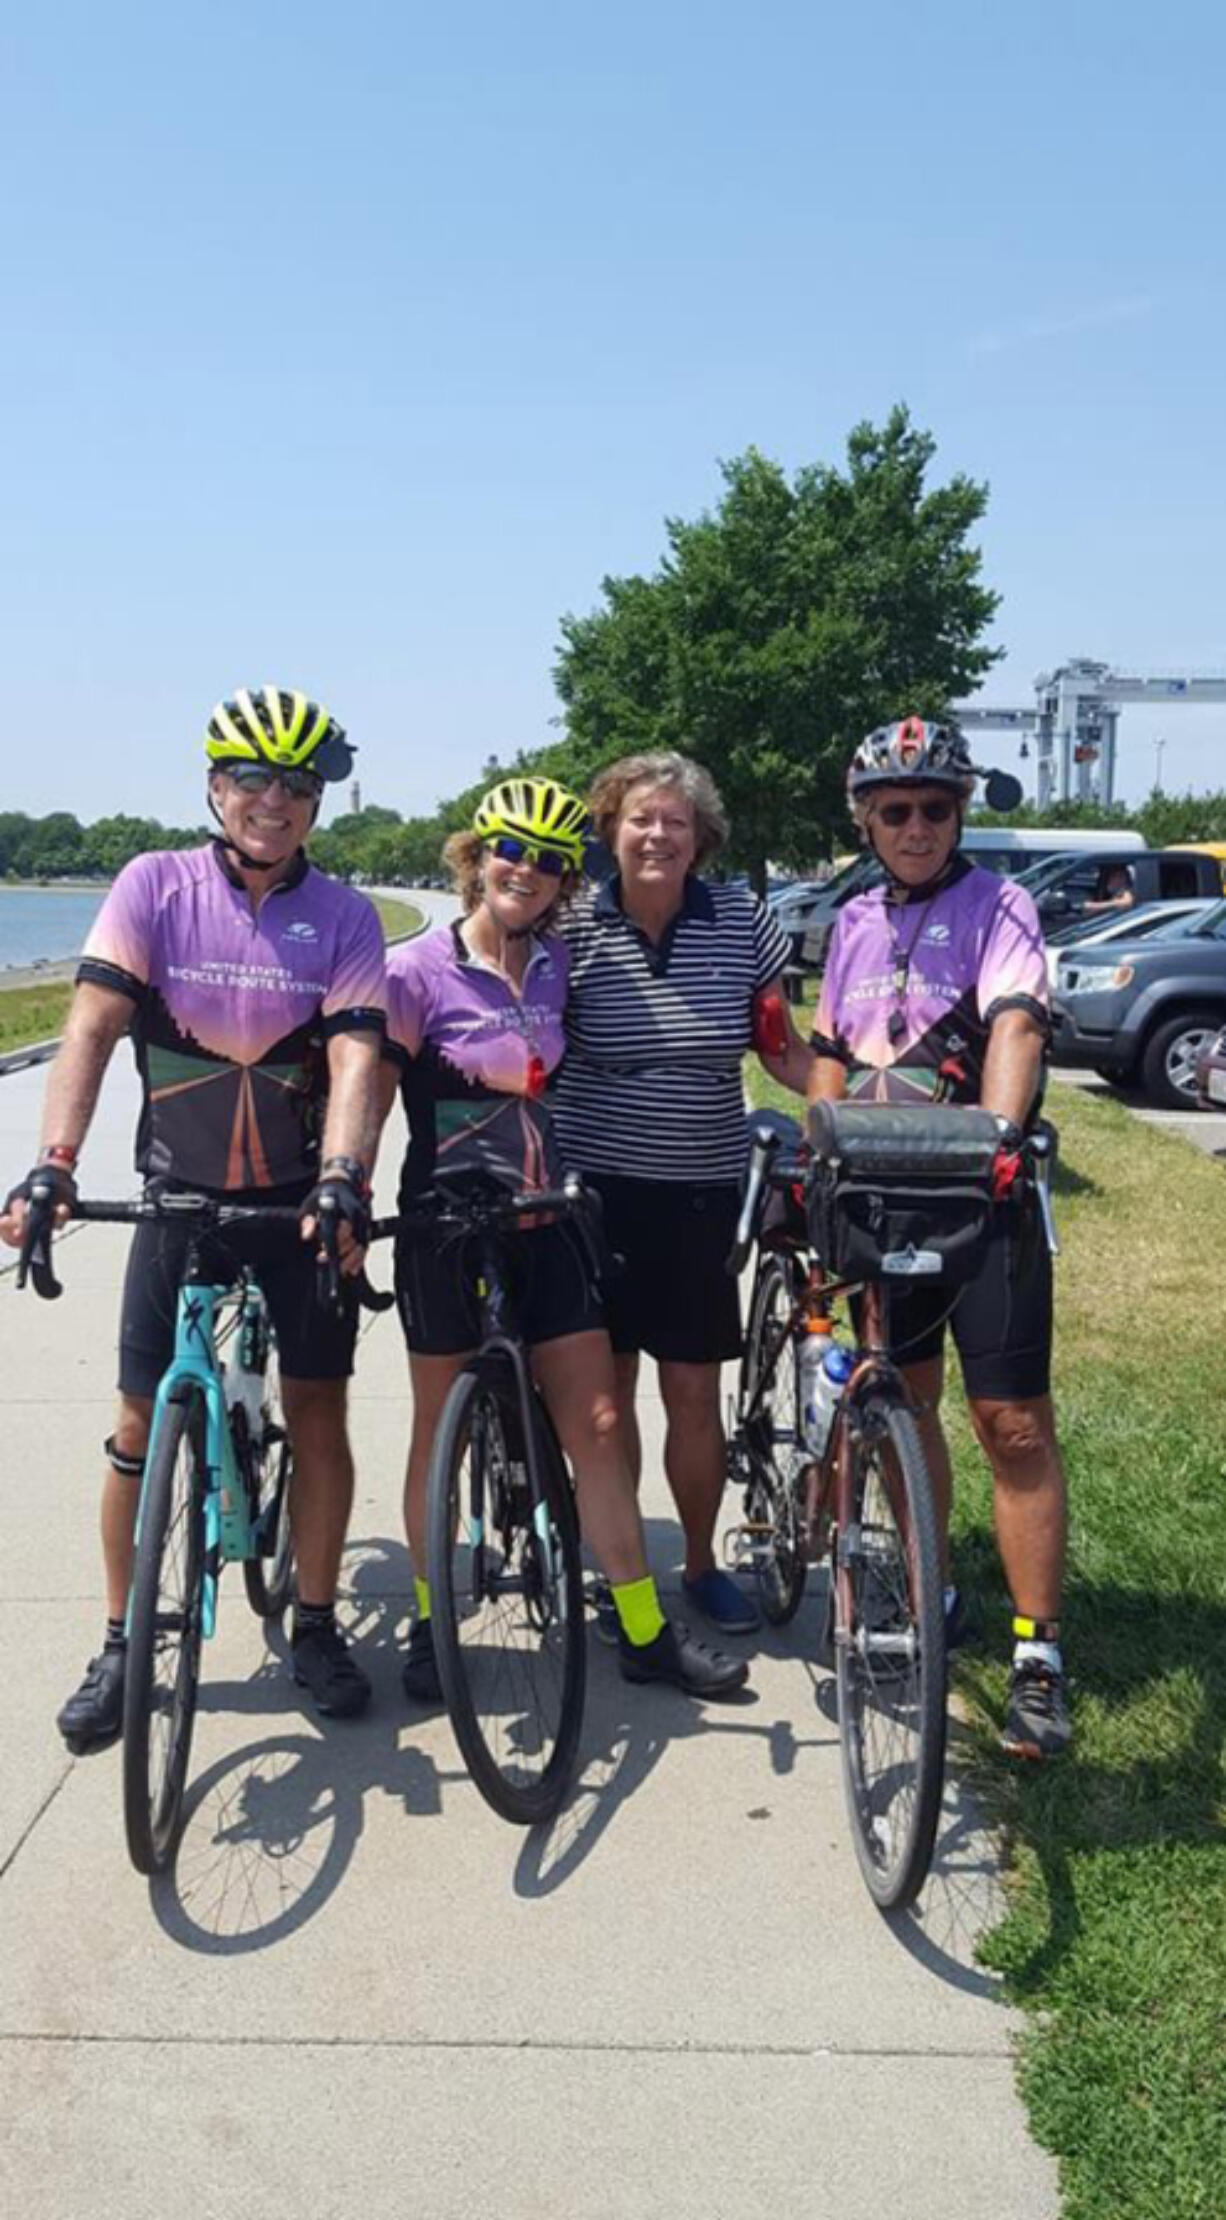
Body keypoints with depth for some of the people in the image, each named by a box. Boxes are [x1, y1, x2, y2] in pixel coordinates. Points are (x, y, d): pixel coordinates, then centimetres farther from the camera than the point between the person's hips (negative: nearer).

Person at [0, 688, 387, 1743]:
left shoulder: (344, 915, -5)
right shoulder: (154, 886, -5)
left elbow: (354, 1056, -16)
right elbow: (93, 1026, -14)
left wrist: (341, 1181, -33)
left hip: (302, 1200, 0)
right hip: (181, 1194, 0)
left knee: (318, 1410, 5)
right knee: (143, 1424, 5)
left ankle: (317, 1626, 23)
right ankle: (122, 1645, 22)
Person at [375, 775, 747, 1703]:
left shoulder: (555, 965, 7)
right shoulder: (417, 972, -8)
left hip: (542, 1221, 4)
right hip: (447, 1230, -4)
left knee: (597, 1424, 4)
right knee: (440, 1430, 9)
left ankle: (646, 1631, 14)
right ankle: (428, 1625, 26)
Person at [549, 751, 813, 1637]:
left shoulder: (742, 921, -2)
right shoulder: (573, 925, -6)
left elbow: (783, 1050, 3)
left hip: (701, 1194, 1)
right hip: (596, 1187, -1)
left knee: (694, 1391, 7)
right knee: (605, 1390, 8)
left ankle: (703, 1564, 28)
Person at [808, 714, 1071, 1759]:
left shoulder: (996, 906, -5)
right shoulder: (855, 923, 13)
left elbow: (1015, 1025, -21)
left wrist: (996, 1137, -38)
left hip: (983, 1196, -5)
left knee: (1013, 1420, -6)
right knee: (903, 1400, 13)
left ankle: (1039, 1656, 3)